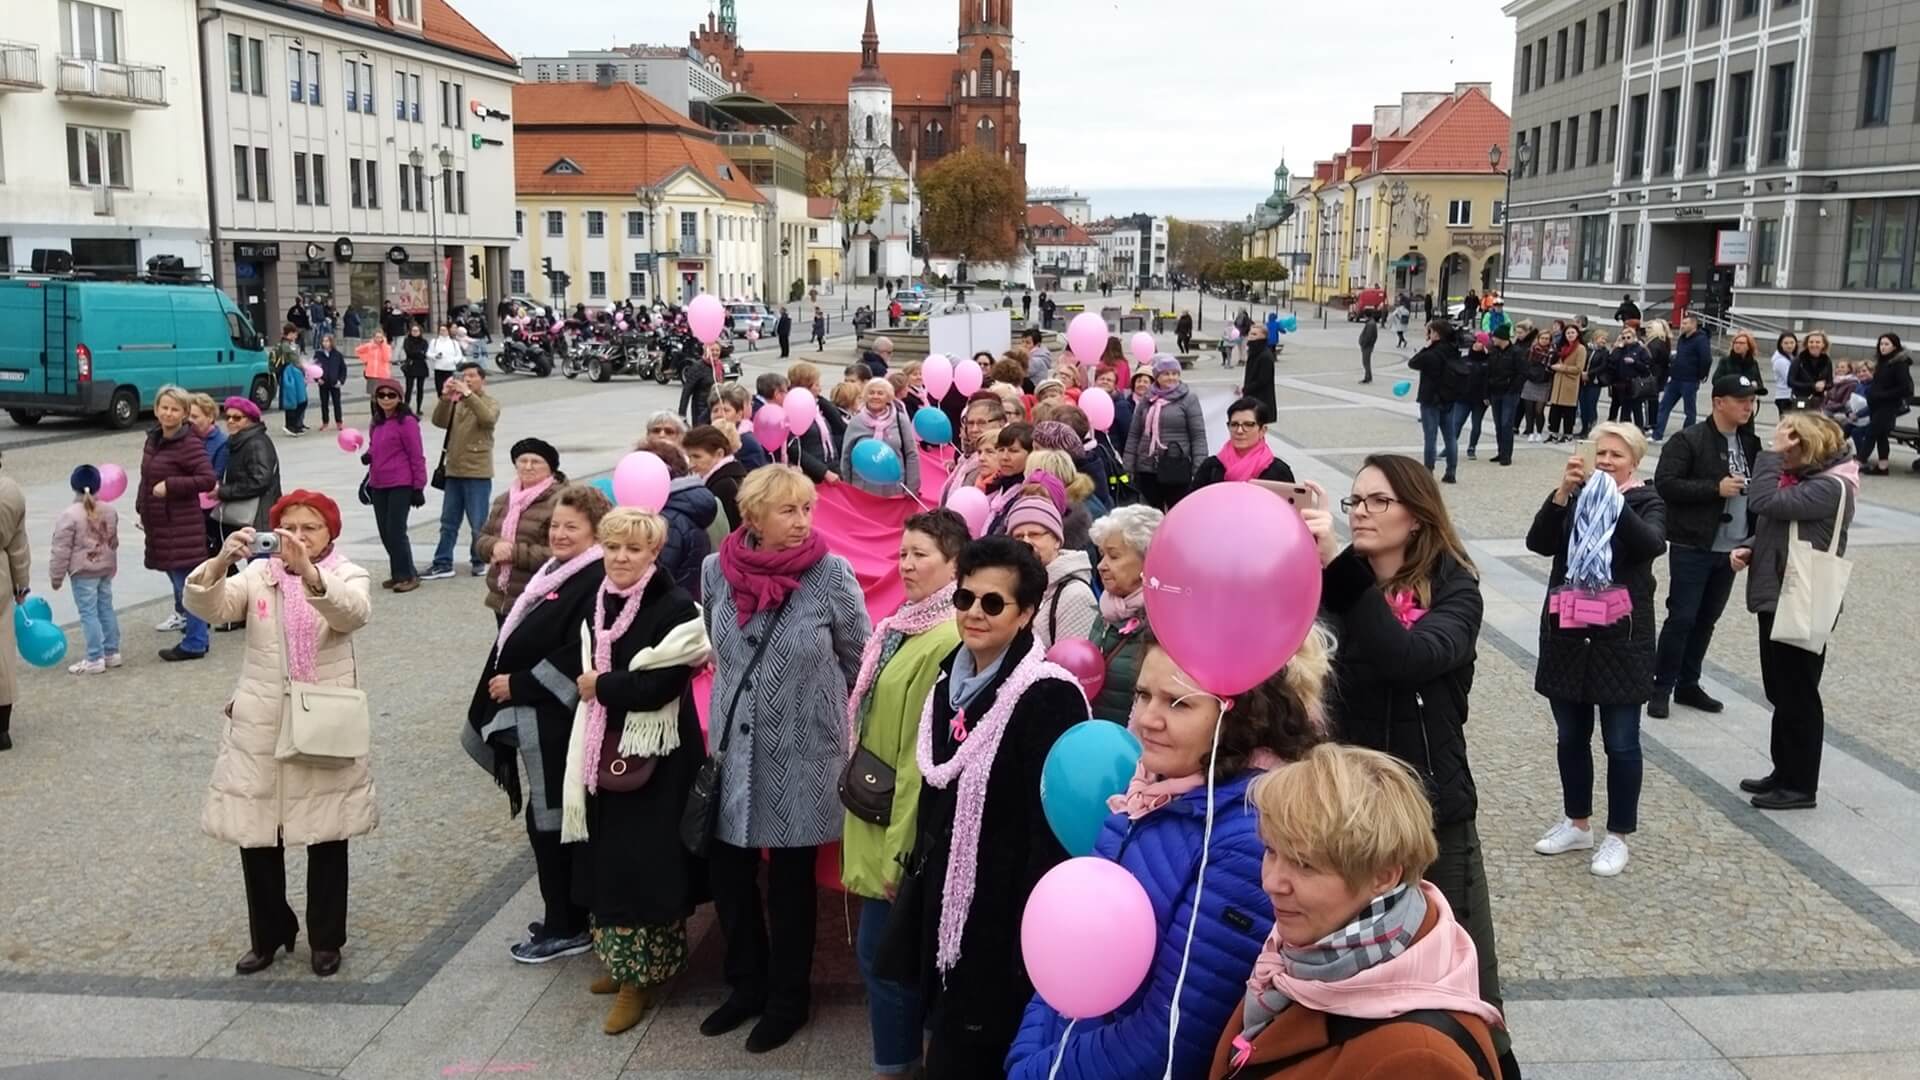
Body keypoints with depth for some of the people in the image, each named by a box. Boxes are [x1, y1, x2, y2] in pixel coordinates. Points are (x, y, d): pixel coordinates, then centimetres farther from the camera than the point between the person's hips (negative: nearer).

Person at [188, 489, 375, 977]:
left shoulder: (347, 575, -3)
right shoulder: (258, 575, 3)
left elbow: (354, 613, -26)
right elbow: (207, 608, -14)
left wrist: (309, 572, -44)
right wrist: (221, 562, -34)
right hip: (259, 728, 2)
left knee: (327, 839, 9)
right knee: (255, 837, 9)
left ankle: (326, 939, 26)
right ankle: (268, 934, 30)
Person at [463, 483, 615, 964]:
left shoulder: (597, 582, -17)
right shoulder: (554, 573, 15)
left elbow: (578, 655, -24)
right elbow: (520, 640, 21)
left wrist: (518, 684, -17)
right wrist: (507, 683, 9)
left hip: (559, 721, -10)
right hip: (534, 717, 10)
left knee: (552, 819, -2)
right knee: (549, 817, 15)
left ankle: (565, 926, 11)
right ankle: (566, 916, 27)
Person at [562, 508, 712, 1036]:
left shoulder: (676, 607, -16)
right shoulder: (598, 603, 7)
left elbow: (659, 687, -22)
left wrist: (600, 686, -11)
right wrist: (591, 686, -2)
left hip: (655, 757, -7)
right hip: (605, 750, 8)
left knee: (645, 862, -2)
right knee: (608, 858, 15)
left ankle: (642, 974, 10)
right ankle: (621, 960, 30)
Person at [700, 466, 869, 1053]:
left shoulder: (832, 573, -14)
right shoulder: (716, 571, -4)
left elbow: (860, 659, -1)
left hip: (802, 751, -3)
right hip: (735, 745, 4)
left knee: (791, 878, 9)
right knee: (727, 869, 12)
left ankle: (788, 998, 28)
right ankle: (748, 983, 33)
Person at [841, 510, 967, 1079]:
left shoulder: (948, 639, -23)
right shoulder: (905, 625, 8)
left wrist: (902, 847, -21)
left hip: (904, 827, -9)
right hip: (880, 814, 9)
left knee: (881, 950, 1)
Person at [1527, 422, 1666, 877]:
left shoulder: (1647, 501, -1)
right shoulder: (1574, 497, 5)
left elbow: (1652, 544, -22)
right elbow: (1538, 543, -11)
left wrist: (1613, 500, -32)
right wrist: (1563, 493, -23)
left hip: (1621, 640, -3)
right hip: (1566, 636, 3)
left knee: (1621, 743, 4)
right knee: (1571, 737, 14)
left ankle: (1617, 836, 18)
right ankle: (1577, 824, 30)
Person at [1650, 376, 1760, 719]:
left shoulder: (1749, 442, 10)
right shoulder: (1688, 440, -11)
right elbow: (1665, 483, -18)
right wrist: (1716, 488, -22)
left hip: (1731, 548, 7)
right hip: (1692, 547, -7)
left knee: (1707, 619, 12)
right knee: (1682, 618, -4)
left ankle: (1688, 684, 23)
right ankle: (1661, 687, 7)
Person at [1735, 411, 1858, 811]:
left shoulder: (1830, 487, -18)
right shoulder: (1802, 478, 10)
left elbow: (1763, 502, -28)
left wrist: (1773, 453, -19)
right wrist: (1751, 551, 1)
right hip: (1778, 598, 9)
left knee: (1798, 695, 0)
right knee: (1781, 692, 16)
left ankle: (1801, 785, 11)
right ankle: (1785, 772, 27)